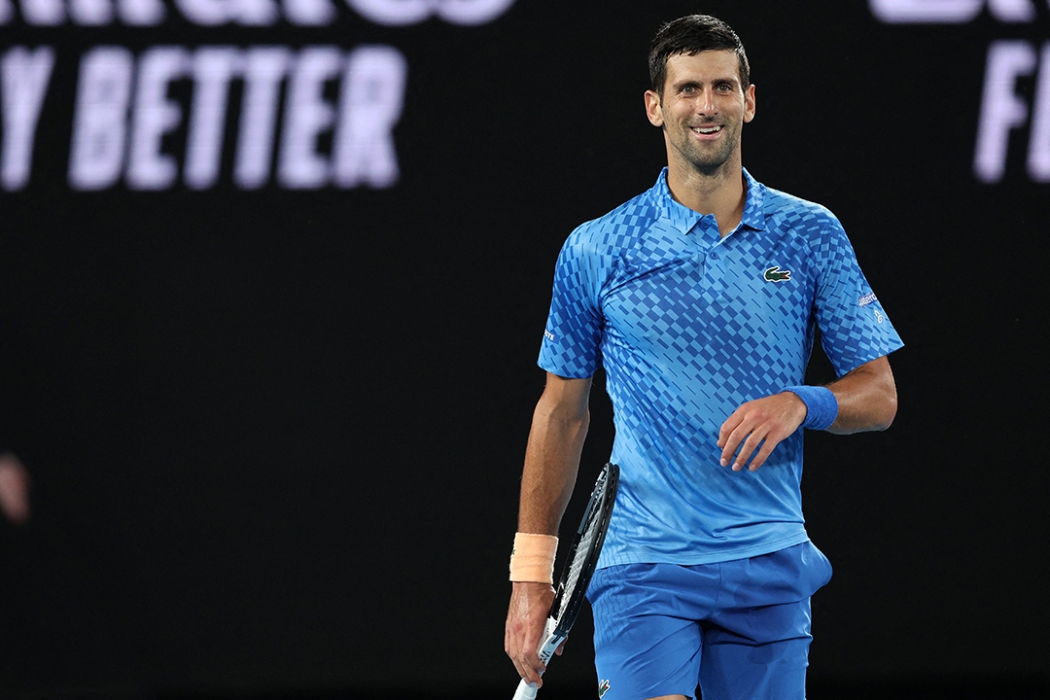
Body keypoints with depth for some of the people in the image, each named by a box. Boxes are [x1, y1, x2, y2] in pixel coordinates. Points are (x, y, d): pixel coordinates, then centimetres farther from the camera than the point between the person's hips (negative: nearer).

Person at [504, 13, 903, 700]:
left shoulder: (812, 236, 6)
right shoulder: (596, 250, 3)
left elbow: (879, 394, 7)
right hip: (643, 566, -2)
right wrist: (531, 572, 5)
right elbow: (562, 412, 10)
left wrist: (801, 403, -15)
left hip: (770, 566, 2)